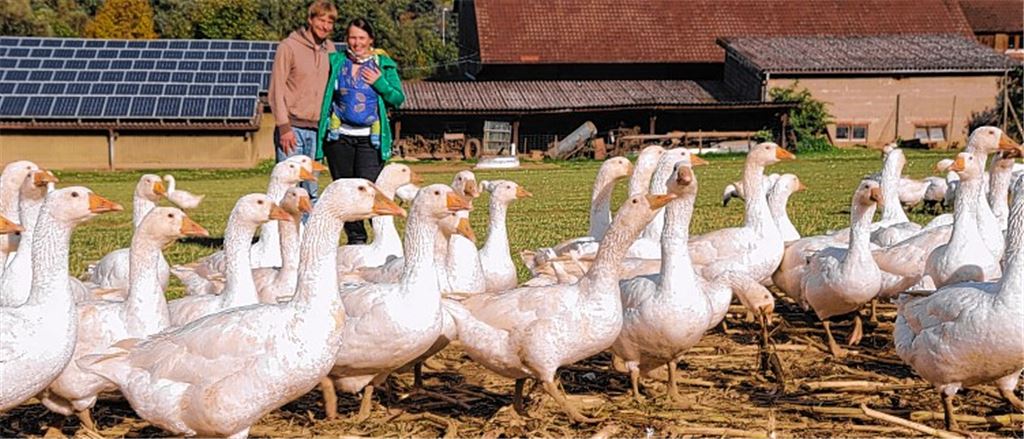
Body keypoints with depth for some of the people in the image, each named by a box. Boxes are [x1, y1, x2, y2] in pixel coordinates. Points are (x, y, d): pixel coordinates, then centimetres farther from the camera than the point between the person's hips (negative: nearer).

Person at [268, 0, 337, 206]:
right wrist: (284, 126, -12)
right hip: (292, 128, -5)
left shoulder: (329, 49, 11)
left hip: (316, 129, 5)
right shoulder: (289, 46, -5)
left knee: (311, 191, 8)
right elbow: (276, 89, -7)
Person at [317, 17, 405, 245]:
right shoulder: (335, 62, 8)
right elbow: (324, 95, 13)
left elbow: (398, 99, 4)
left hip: (370, 138, -2)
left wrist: (380, 83, -9)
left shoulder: (383, 64, 5)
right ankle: (355, 238, 17)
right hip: (339, 136, 2)